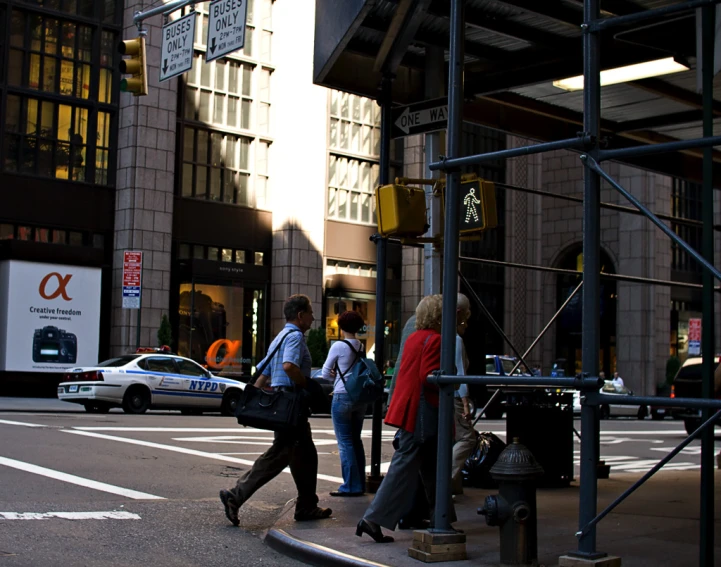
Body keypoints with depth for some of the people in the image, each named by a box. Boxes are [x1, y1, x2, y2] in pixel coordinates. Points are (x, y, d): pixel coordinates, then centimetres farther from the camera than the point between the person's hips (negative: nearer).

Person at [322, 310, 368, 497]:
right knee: (356, 440, 15)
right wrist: (342, 375, 6)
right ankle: (360, 483, 18)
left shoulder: (339, 346, -10)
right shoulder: (362, 347, 7)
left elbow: (326, 374, -3)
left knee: (345, 442, -1)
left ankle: (351, 486, -1)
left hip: (342, 397, -6)